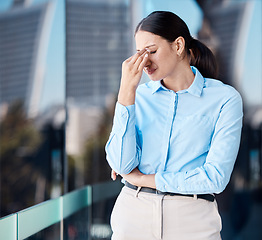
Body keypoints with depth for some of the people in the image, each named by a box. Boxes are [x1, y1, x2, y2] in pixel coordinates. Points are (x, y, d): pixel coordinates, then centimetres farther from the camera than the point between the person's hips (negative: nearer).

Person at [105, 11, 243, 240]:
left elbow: (215, 177, -13)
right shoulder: (139, 96, 5)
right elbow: (121, 164, -7)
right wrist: (127, 90, -11)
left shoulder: (225, 98, -5)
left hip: (191, 221, -2)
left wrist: (142, 179, -6)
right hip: (133, 214, 3)